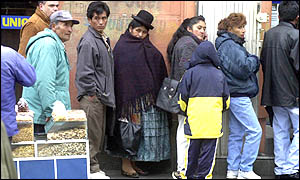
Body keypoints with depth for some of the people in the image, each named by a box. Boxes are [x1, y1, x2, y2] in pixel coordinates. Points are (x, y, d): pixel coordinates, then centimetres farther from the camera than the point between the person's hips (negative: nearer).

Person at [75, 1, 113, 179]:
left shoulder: (104, 39, 16)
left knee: (99, 134, 15)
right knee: (93, 133, -3)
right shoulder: (88, 41, -14)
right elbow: (84, 72, -19)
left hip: (101, 95, 9)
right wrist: (92, 93, -15)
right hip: (92, 97, -9)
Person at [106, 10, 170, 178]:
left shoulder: (147, 48, 15)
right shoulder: (122, 47, -5)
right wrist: (130, 102, -18)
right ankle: (126, 165, 8)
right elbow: (121, 76, -12)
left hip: (147, 97, 7)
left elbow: (159, 71, 13)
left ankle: (134, 163, 19)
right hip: (130, 96, -7)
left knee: (141, 131, 9)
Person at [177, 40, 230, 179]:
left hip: (194, 120, -1)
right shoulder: (219, 74, 4)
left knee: (192, 152, 9)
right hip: (214, 122, 1)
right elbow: (226, 100, 10)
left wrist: (185, 110, 19)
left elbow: (182, 99, 0)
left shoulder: (190, 73, -3)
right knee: (208, 153, 6)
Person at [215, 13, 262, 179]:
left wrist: (252, 62, -1)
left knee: (236, 133, 12)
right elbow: (243, 69, -21)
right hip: (239, 95, -11)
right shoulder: (230, 45, -14)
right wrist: (253, 59, -4)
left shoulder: (231, 44, 19)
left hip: (235, 95, 11)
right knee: (254, 131, -7)